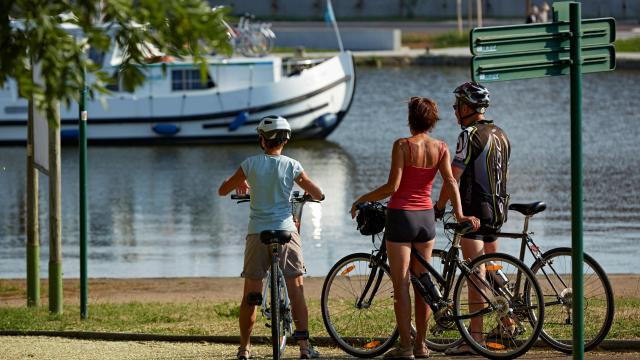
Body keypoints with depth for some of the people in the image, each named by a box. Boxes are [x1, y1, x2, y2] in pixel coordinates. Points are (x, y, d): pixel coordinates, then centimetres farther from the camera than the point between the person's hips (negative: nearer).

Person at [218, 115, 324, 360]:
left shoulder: (251, 164, -2)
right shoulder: (291, 166, -3)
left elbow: (222, 190, 8)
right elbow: (318, 195, 5)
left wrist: (238, 183, 29)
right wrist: (308, 193, 27)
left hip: (257, 234, 1)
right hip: (285, 230, -1)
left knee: (250, 295, 9)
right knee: (296, 291, 4)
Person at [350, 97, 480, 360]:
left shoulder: (402, 145, -12)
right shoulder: (440, 148, 2)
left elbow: (392, 186, -16)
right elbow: (450, 182, -8)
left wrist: (362, 200, -5)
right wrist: (460, 215, -10)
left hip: (401, 216, -5)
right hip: (426, 217, 5)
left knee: (401, 284, -1)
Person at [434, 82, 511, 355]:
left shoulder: (470, 136, -14)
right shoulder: (500, 135, 13)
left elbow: (453, 177, -17)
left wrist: (438, 208, -9)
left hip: (474, 210, -9)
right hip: (497, 209, 9)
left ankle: (475, 337, -10)